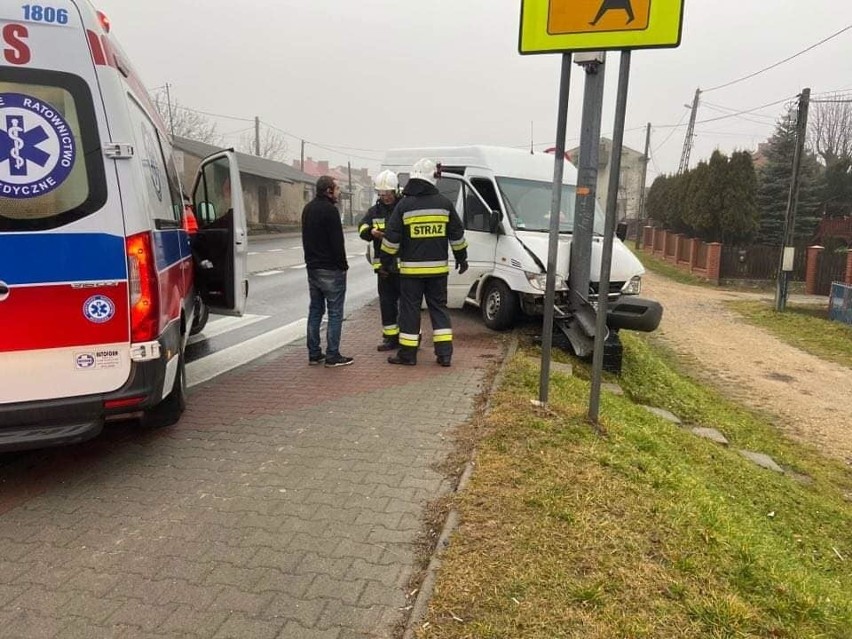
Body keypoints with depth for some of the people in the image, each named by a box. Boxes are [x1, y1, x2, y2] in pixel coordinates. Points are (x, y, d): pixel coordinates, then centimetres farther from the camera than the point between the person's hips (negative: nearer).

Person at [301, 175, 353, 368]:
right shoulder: (330, 210, -14)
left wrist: (311, 260, 19)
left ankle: (314, 354, 16)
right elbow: (337, 242, -17)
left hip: (312, 267, 9)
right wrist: (343, 265, -8)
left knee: (315, 310, 13)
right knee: (335, 312, -3)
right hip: (331, 270, -9)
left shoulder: (308, 209, 14)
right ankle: (332, 356, -1)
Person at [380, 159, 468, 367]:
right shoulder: (444, 203, 2)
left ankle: (407, 354, 10)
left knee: (410, 309, 4)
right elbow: (457, 234, 8)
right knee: (439, 307, 11)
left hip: (411, 269, -3)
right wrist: (461, 258, 20)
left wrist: (386, 261, 6)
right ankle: (445, 354, 9)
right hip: (438, 268, 3)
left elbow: (391, 238, -5)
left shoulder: (404, 205, -6)